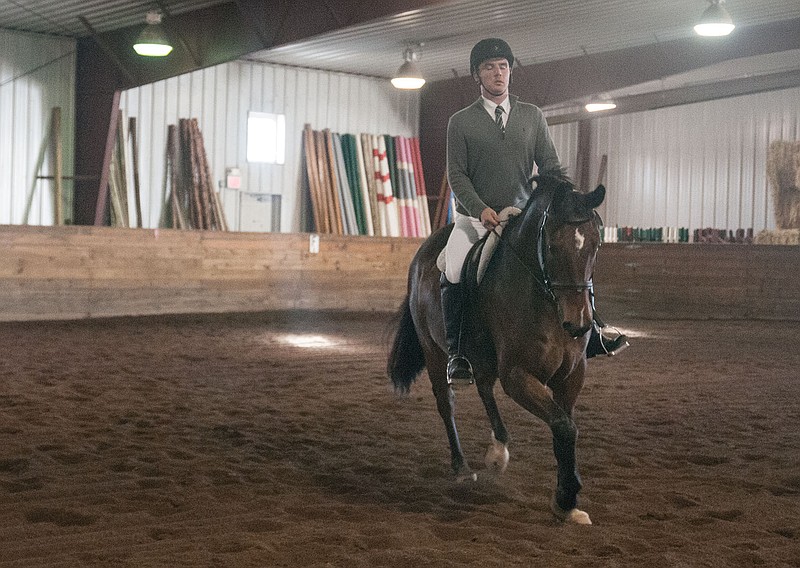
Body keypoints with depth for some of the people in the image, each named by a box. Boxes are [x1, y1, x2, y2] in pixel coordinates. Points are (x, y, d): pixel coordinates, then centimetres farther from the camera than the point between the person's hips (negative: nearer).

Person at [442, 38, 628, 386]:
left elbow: (550, 167, 7)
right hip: (474, 219, -2)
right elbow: (456, 175, -3)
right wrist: (481, 209, -19)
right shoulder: (460, 122, 3)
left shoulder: (532, 116, 10)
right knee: (453, 272, -24)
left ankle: (589, 333, 7)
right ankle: (456, 353, -12)